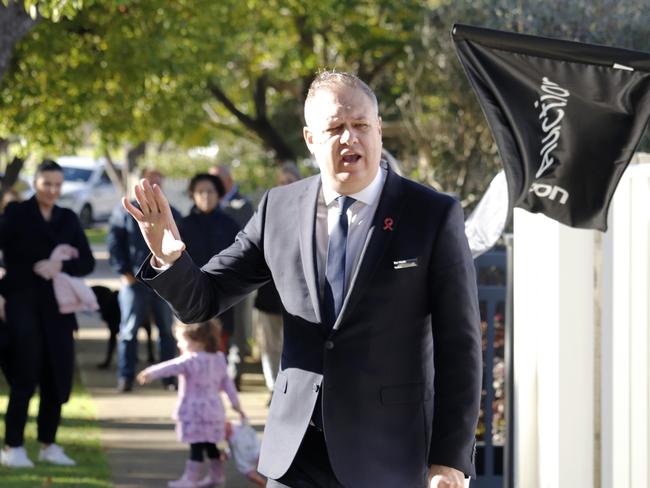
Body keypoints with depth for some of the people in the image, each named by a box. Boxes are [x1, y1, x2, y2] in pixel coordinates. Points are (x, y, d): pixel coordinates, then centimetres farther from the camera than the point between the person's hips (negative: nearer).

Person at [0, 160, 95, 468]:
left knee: (57, 379, 5)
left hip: (57, 309, 5)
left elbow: (87, 262, 6)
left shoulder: (69, 219, 13)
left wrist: (61, 266, -11)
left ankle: (48, 445, 16)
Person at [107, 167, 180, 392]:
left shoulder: (172, 215, 13)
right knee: (129, 330, -3)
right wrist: (124, 272, -7)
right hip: (135, 281, -2)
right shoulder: (125, 212, 6)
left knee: (168, 331, 6)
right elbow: (114, 243, 1)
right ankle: (125, 377, 0)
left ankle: (169, 377, 13)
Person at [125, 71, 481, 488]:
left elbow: (458, 346, -5)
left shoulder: (434, 216, -5)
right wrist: (168, 258, -15)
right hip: (297, 452, 3)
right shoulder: (279, 209, 5)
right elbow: (201, 300, 8)